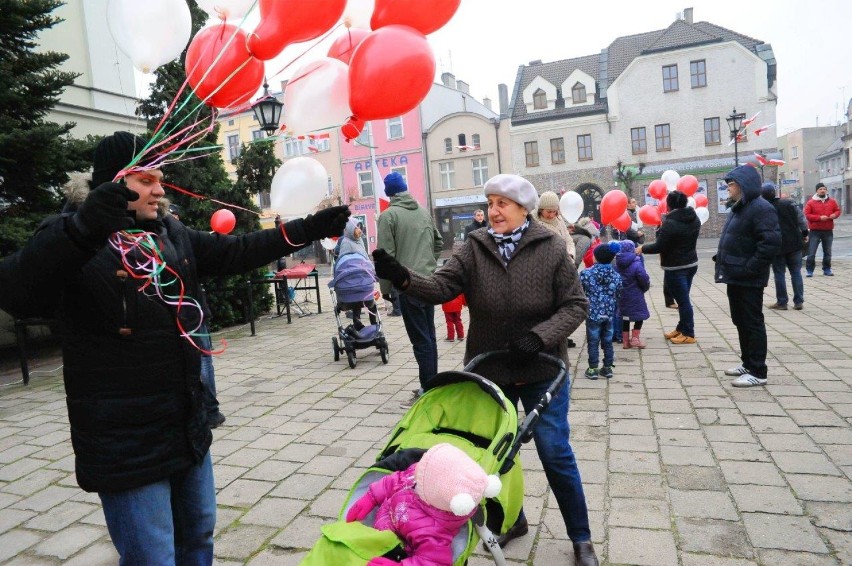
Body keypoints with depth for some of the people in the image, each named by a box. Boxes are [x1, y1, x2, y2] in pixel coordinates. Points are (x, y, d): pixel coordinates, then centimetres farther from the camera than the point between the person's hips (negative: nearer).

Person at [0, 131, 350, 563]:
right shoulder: (73, 239, -13)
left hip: (189, 427, 7)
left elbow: (238, 252, 11)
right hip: (126, 442, -7)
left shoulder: (173, 235, 9)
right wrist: (82, 228, -46)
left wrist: (313, 228, 5)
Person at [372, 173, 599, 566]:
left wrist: (538, 336, -22)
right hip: (488, 371, 3)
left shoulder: (551, 249, -9)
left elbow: (575, 305, -8)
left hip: (541, 372, -2)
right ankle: (512, 519, 40)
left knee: (555, 454, 3)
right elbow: (442, 287, -17)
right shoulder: (474, 249, -5)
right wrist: (403, 278, -35)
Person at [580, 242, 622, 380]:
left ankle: (593, 369, 10)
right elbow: (618, 295, 8)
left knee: (593, 342, 5)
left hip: (593, 313, -3)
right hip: (609, 314, 3)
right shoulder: (616, 275, 0)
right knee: (607, 342, 14)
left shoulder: (586, 273, -11)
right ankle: (608, 368, 20)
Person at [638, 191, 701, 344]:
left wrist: (642, 248, -1)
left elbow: (659, 246, -18)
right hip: (691, 264, 9)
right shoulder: (694, 218, 6)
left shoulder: (670, 223, -20)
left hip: (675, 267, -8)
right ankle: (681, 329, 26)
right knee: (683, 299, 17)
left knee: (682, 300, -2)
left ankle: (688, 334, 5)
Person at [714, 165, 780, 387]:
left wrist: (749, 268, -23)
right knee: (740, 321, 17)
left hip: (748, 279, -10)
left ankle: (758, 372, 6)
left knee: (752, 322, -3)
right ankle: (748, 363, 29)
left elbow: (772, 243, -25)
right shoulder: (738, 208, 15)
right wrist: (723, 258, 12)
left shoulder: (761, 208, -16)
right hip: (735, 276, 10)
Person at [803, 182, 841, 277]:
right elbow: (807, 215, -8)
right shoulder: (810, 202, -5)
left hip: (828, 231, 4)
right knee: (811, 253, -5)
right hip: (815, 231, -3)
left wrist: (834, 215, -8)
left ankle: (827, 269, 20)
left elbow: (838, 210, 16)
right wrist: (819, 218, -19)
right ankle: (809, 270, 1)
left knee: (827, 252, 10)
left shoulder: (832, 201, 7)